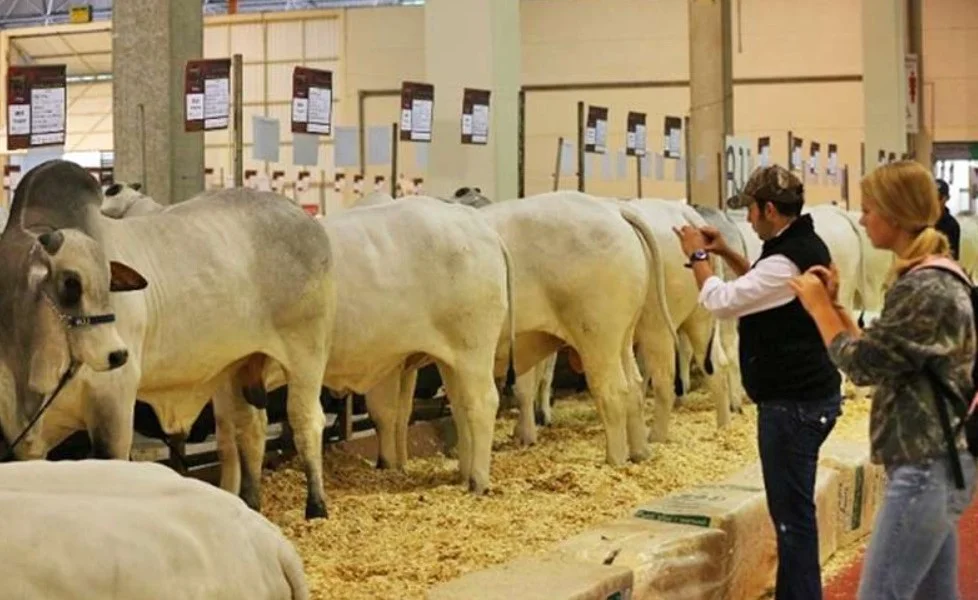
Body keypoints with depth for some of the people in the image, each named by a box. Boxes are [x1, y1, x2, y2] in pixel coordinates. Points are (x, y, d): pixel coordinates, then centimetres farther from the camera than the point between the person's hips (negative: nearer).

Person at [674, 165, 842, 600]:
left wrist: (697, 256, -4)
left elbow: (721, 302, -19)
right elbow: (762, 288, 25)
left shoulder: (788, 259, -22)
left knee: (792, 511, -5)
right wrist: (725, 253, 14)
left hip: (793, 403, -11)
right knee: (793, 506, 17)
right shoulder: (805, 246, 11)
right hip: (807, 394, 11)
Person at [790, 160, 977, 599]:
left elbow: (862, 364, -15)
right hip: (937, 463, 10)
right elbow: (882, 357, 14)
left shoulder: (924, 287, -20)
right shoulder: (931, 277, 12)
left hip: (926, 468, -10)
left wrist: (818, 306, -2)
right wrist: (834, 306, 9)